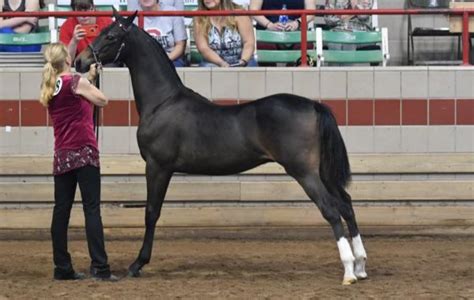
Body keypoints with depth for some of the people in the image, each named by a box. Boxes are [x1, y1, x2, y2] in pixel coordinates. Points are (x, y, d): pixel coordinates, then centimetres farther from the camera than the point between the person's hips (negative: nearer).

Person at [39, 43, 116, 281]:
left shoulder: (49, 89, 10)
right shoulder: (75, 82, -8)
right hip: (84, 152, -6)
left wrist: (89, 78, 19)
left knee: (61, 211, 7)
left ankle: (62, 268, 9)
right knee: (92, 209, -7)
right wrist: (91, 81, 17)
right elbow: (102, 101, 2)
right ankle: (99, 266, -12)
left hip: (61, 155, 7)